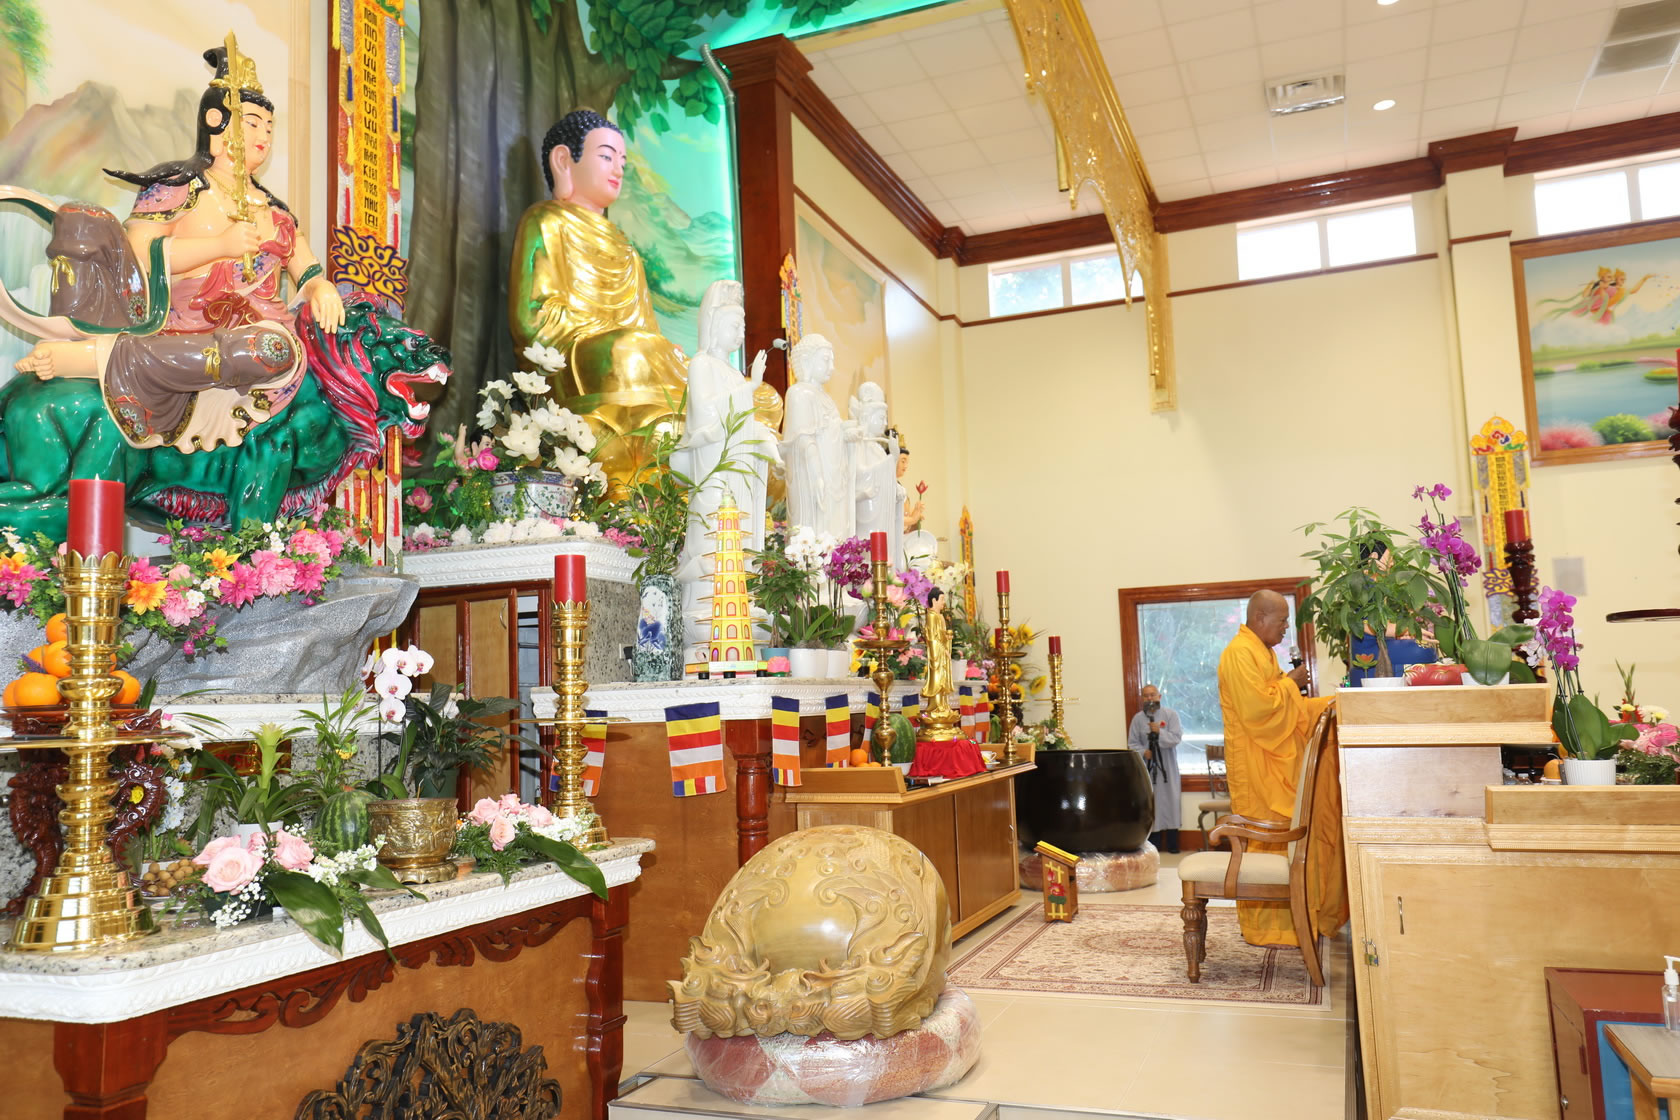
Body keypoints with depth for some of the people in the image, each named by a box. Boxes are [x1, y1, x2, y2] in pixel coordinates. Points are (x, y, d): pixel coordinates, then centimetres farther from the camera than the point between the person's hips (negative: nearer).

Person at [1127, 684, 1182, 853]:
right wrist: (1143, 752, -12)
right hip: (1147, 767, 1)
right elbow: (1132, 743, 5)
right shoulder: (1138, 718, 4)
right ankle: (1154, 844, 7)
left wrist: (1160, 732, -20)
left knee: (1170, 800, 2)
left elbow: (1176, 738, -8)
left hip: (1167, 766, -1)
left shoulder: (1170, 715, 0)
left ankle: (1172, 844, 11)